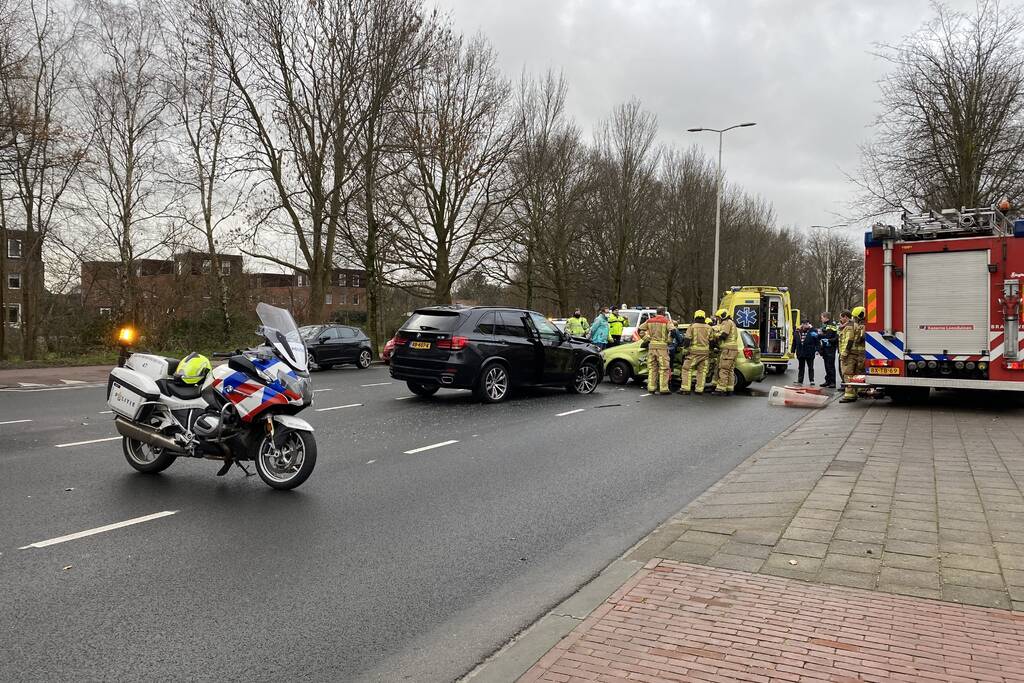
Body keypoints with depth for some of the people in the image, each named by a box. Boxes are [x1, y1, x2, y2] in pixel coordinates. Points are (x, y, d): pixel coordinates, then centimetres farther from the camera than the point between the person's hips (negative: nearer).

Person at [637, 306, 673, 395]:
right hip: (662, 346, -4)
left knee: (652, 368, 11)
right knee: (664, 368, 1)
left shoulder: (649, 321, 9)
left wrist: (647, 338, 11)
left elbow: (640, 330, 9)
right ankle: (663, 388, -2)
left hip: (651, 345, 4)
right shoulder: (666, 321, -3)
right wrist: (668, 340, -1)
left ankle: (651, 387, 13)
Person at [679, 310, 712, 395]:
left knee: (687, 369, 2)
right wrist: (711, 350, 23)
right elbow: (711, 340, 13)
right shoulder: (708, 327, 9)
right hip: (705, 351, 4)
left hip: (694, 351, -4)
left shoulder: (692, 326, -3)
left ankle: (685, 388, -5)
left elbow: (687, 339, -8)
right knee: (702, 371, 9)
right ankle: (699, 389, 7)